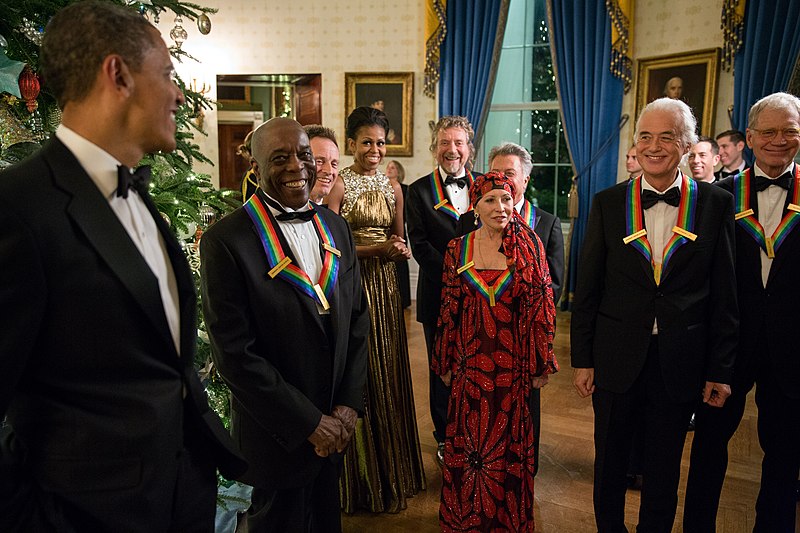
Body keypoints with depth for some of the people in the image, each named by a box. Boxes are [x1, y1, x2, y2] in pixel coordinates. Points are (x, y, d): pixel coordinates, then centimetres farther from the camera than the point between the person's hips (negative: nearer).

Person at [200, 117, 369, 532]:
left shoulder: (335, 227, 3)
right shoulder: (226, 241, -17)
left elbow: (357, 319, 7)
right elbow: (235, 354, -19)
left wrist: (349, 404, -3)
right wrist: (310, 423, -15)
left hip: (335, 428, 5)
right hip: (278, 438, -5)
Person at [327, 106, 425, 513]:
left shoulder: (393, 188, 11)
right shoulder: (339, 184, -6)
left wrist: (401, 251, -7)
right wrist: (375, 249, -21)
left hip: (385, 286, 5)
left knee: (389, 376, 11)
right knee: (358, 376, 3)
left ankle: (393, 472, 30)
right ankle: (362, 479, 21)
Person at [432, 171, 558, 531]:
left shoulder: (530, 245, -4)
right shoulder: (458, 249, 0)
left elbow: (542, 305, -2)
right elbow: (449, 309, 4)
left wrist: (541, 363, -4)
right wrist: (445, 364, 6)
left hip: (514, 362, -1)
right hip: (471, 362, 1)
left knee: (511, 441, 12)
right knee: (468, 438, 12)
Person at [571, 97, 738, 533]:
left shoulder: (715, 204, -2)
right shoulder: (608, 203, -2)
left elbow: (724, 296, -1)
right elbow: (587, 288, 0)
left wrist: (720, 370, -1)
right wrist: (582, 359, -1)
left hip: (680, 364, 0)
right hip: (616, 360, 0)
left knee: (664, 467, 17)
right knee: (610, 460, 16)